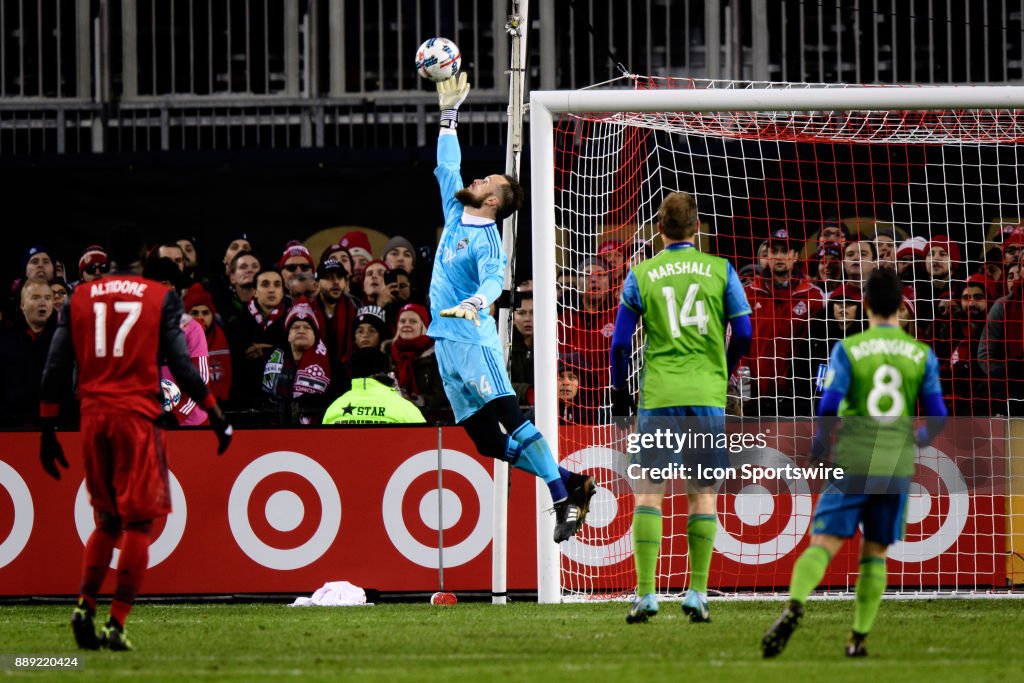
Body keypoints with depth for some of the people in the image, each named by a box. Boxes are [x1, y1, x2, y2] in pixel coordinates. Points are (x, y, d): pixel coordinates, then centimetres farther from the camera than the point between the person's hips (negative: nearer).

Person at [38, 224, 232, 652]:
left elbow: (56, 369, 7)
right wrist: (216, 415, 7)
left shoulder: (79, 299, 9)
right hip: (137, 416, -4)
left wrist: (47, 430, 13)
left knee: (106, 521, 17)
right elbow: (181, 365, -3)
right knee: (138, 522, 0)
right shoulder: (161, 299, 0)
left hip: (93, 416, 4)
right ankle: (117, 623, -8)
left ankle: (85, 605, -1)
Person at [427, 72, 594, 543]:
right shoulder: (456, 214, 14)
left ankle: (564, 495, -22)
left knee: (509, 420, -18)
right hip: (446, 341, 8)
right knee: (487, 441, 2)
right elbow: (447, 166, 27)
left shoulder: (487, 239, -9)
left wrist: (477, 301, -47)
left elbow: (494, 280, -27)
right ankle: (568, 482, 6)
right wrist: (448, 112, 28)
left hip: (472, 339, -8)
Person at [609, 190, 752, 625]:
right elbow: (743, 333, 4)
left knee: (648, 492, 0)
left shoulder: (641, 276, 4)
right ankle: (698, 593, 2)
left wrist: (619, 390, 17)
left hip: (658, 396, -1)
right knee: (703, 493, 6)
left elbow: (620, 341, 3)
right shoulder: (720, 271, 5)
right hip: (708, 394, 1)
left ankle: (646, 593, -8)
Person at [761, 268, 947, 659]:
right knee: (874, 553, 15)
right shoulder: (922, 355, 4)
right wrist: (922, 438, 27)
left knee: (823, 545, -8)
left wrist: (819, 447, 8)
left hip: (852, 465, -2)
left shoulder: (848, 349, -4)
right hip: (897, 466, 2)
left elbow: (828, 407, -10)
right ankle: (860, 638, 12)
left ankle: (795, 604, -33)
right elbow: (937, 417, 4)